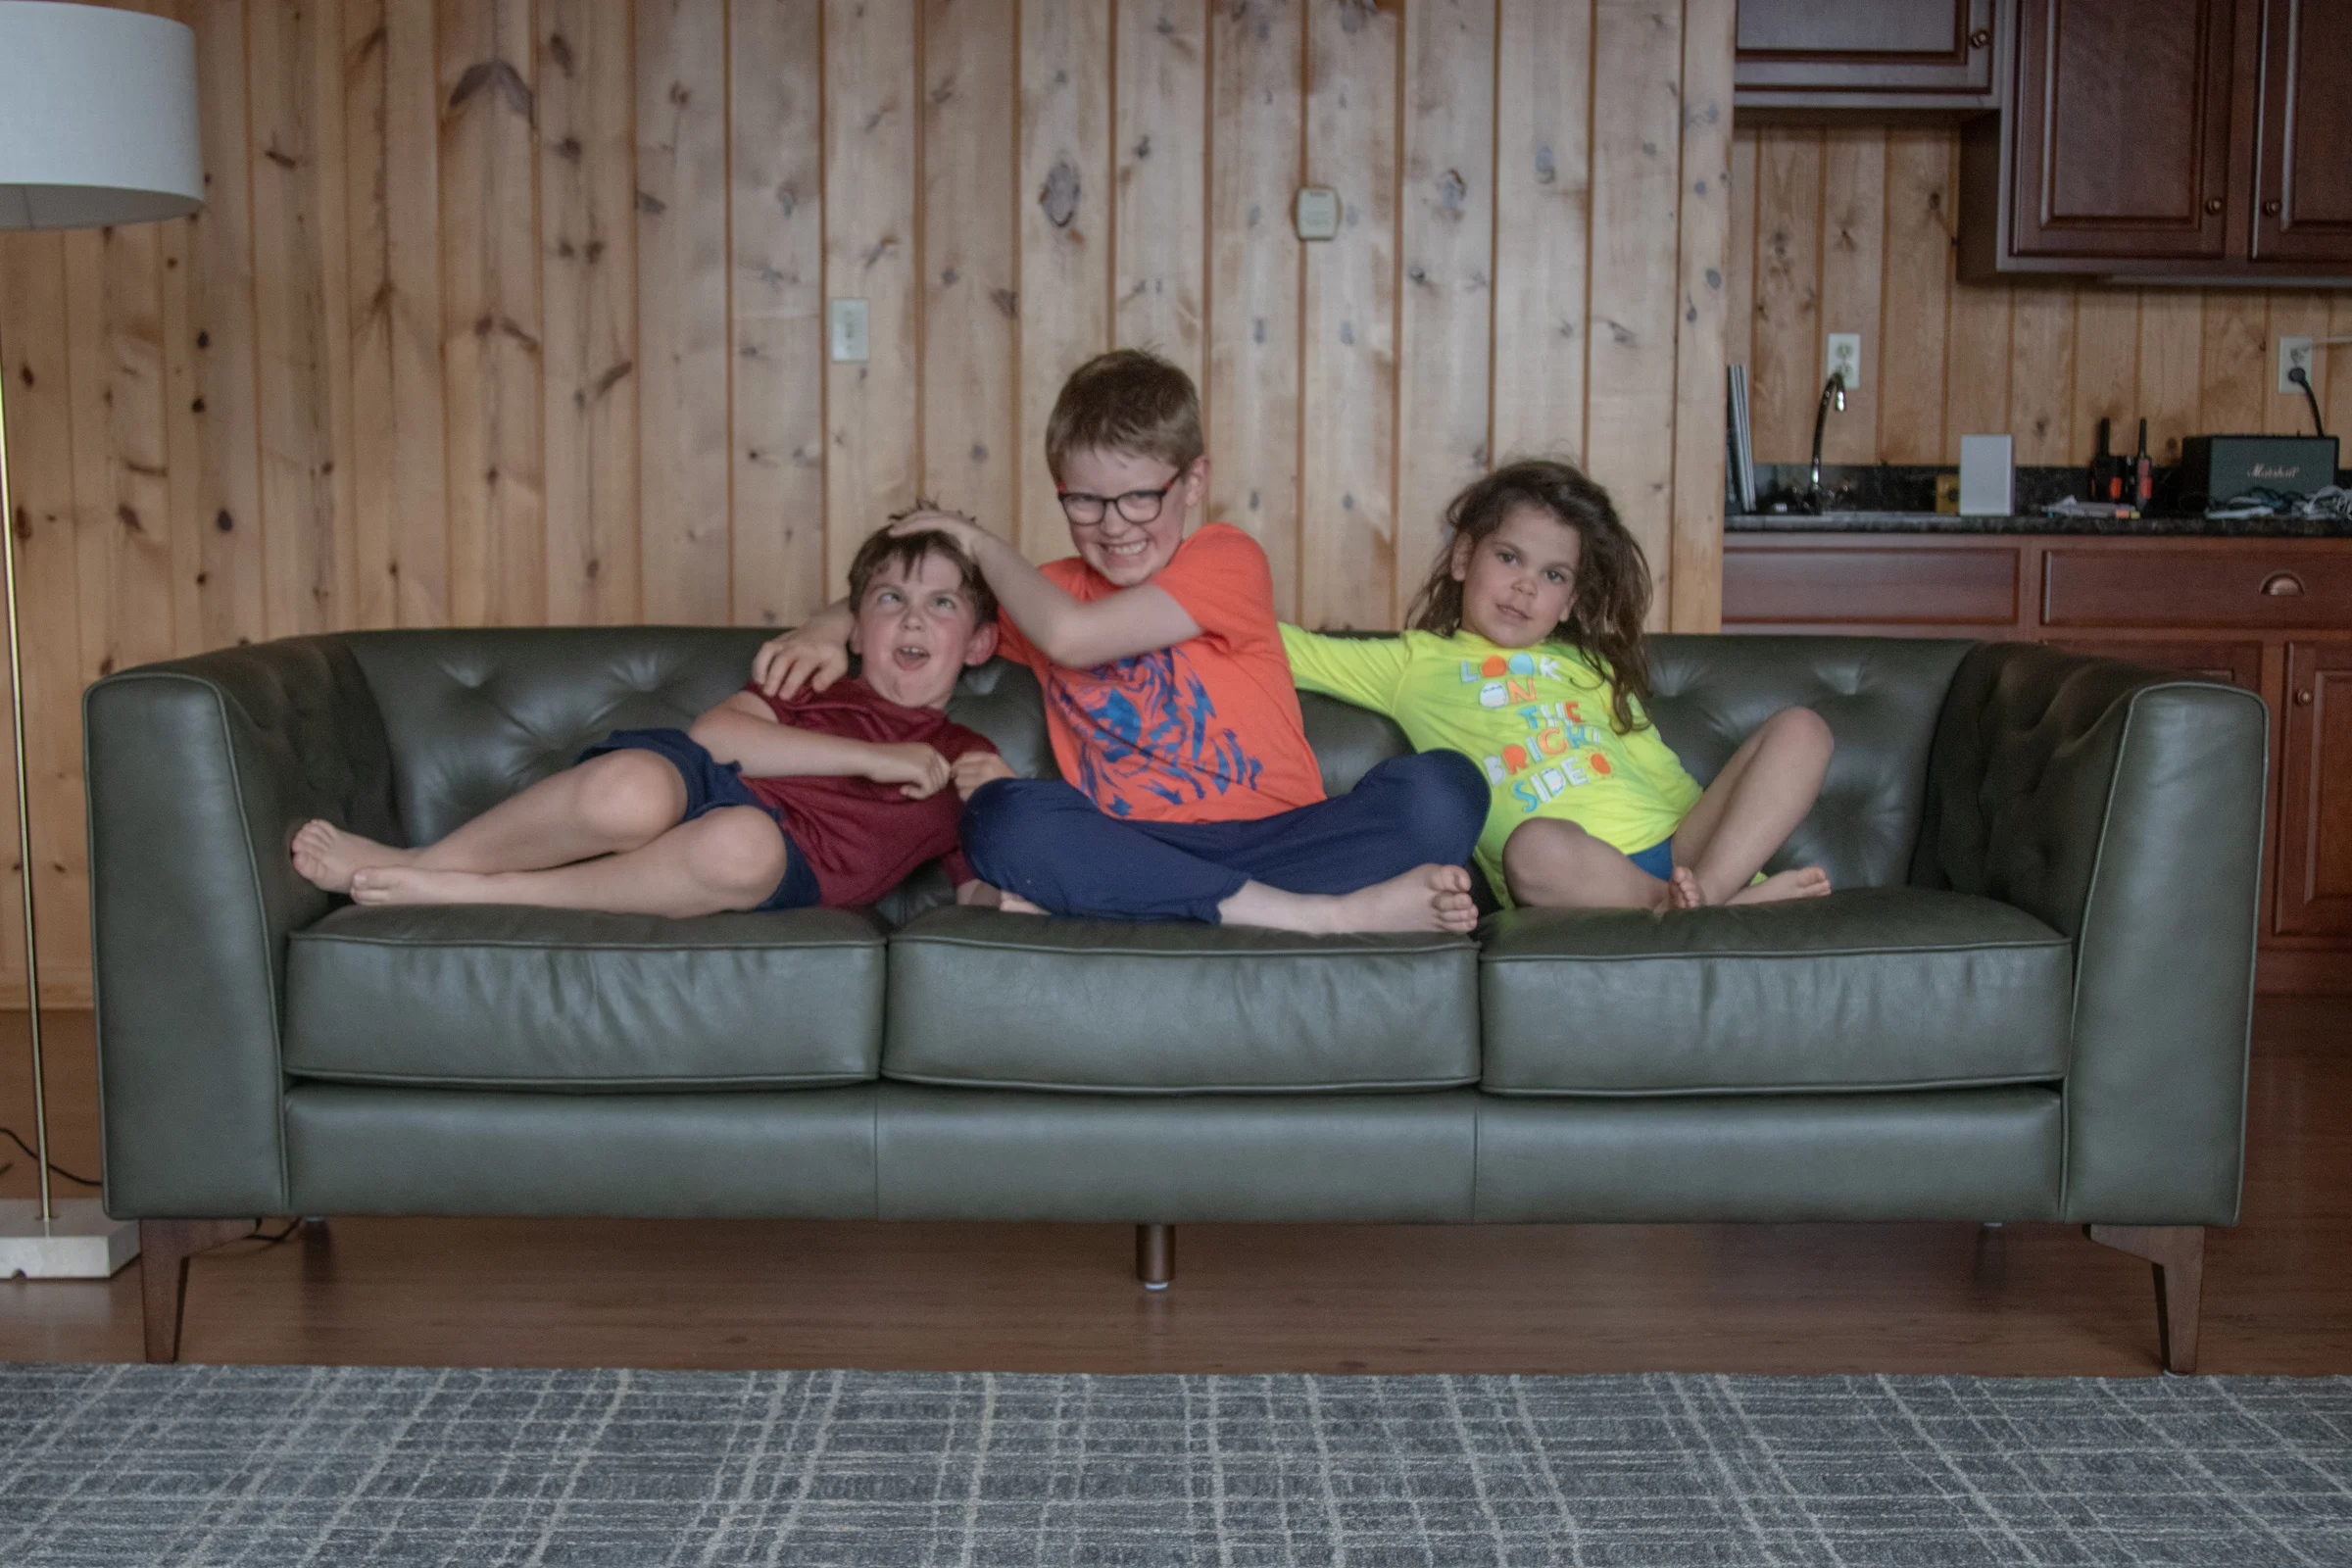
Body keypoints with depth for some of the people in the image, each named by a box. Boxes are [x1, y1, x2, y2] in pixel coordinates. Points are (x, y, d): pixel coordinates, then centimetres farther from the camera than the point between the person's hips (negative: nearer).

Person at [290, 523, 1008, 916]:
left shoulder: (961, 761, 25)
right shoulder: (810, 686, 24)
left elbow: (985, 896, 18)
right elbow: (714, 734, 3)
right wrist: (868, 758, -1)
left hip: (785, 876, -1)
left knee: (745, 846, -42)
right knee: (631, 787, -40)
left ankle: (468, 893, -28)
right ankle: (420, 862, -16)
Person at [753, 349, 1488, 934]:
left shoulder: (1227, 560, -1)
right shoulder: (1050, 591, 16)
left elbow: (1071, 635, -12)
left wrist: (981, 542, 3)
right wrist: (831, 628, 4)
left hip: (1278, 833, -2)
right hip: (1140, 853, 2)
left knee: (1442, 788, -29)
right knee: (1002, 813, -29)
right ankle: (1326, 913, -31)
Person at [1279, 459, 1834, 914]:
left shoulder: (1587, 667, 31)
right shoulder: (1415, 663, 20)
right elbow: (1287, 648, 17)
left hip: (1677, 849, 5)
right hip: (1580, 875, -5)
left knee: (1800, 728, -11)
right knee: (1537, 845, -40)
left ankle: (1707, 890, -29)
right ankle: (1730, 901, -27)